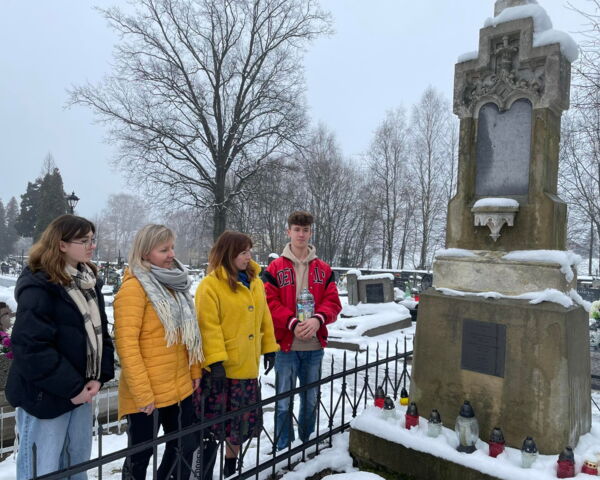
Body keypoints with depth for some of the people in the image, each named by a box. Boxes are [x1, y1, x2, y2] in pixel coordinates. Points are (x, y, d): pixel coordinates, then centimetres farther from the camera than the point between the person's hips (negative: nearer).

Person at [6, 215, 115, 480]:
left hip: (81, 391, 7)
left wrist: (99, 377, -3)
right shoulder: (38, 286, -18)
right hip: (44, 395, -7)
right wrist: (71, 387, -18)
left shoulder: (89, 281, 7)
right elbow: (31, 347, -23)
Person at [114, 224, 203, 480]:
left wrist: (194, 371, 12)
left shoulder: (174, 283, 8)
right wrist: (142, 393, -20)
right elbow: (126, 343, -20)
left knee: (185, 447, 19)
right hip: (147, 394, -7)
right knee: (141, 455, 10)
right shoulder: (133, 287, -16)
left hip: (180, 387, 8)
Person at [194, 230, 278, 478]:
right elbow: (208, 327, -18)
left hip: (247, 365, 7)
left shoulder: (255, 282, 9)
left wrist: (269, 348, 12)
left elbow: (264, 318, 14)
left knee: (242, 421, 17)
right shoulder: (210, 285, -13)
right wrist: (215, 361, -22)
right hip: (220, 367, -6)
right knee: (213, 423, 5)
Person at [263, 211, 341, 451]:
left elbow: (333, 301, 0)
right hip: (286, 345, -2)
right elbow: (270, 303, -8)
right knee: (284, 402, 6)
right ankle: (283, 449, 24)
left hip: (314, 346, 3)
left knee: (311, 400, 17)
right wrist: (293, 323, -20)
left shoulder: (324, 269, 5)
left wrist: (318, 319, -18)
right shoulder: (275, 268, -2)